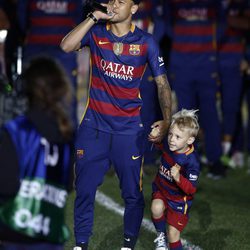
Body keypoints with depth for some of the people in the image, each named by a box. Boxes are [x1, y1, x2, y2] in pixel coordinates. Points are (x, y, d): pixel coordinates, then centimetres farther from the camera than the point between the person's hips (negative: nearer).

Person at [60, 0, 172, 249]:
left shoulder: (146, 42, -2)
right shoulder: (96, 32, 0)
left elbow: (162, 83, 2)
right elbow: (66, 46, -18)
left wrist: (166, 120, -9)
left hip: (128, 129, 0)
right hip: (94, 126, 1)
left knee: (132, 193, 3)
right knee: (84, 189, 4)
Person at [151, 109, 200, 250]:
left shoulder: (192, 161, -31)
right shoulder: (167, 145, -14)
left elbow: (191, 189, -29)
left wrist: (178, 178, -44)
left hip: (179, 199, -4)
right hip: (161, 190, 4)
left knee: (173, 235, 0)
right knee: (157, 208, -28)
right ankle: (161, 235, -1)